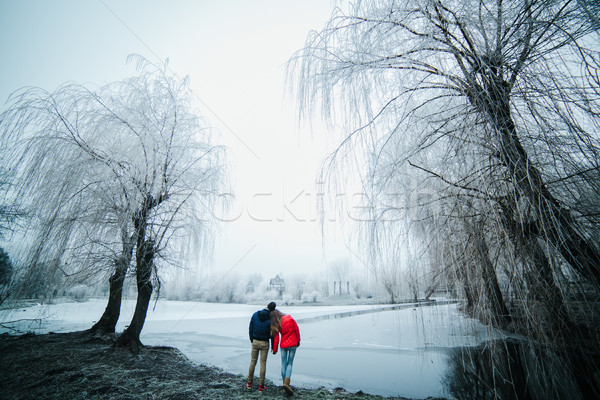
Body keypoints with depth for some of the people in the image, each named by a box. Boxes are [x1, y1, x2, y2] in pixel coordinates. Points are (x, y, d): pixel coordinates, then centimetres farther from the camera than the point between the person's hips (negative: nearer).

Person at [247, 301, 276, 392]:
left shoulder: (255, 314, -6)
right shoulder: (271, 319, -15)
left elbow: (250, 328, 1)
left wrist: (252, 340, 14)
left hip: (255, 341, 3)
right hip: (264, 344, -3)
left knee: (253, 362, 16)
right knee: (263, 363, 8)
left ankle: (249, 383, 26)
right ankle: (261, 386, 15)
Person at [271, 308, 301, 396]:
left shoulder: (276, 325, -6)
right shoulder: (290, 318, -11)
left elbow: (276, 339, -1)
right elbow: (296, 329, -4)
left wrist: (274, 350, 12)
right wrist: (298, 340, 8)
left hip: (283, 345, 1)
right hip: (293, 344, -1)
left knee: (283, 364, 13)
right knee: (290, 364, 10)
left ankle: (285, 387, 16)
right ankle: (286, 382, -9)